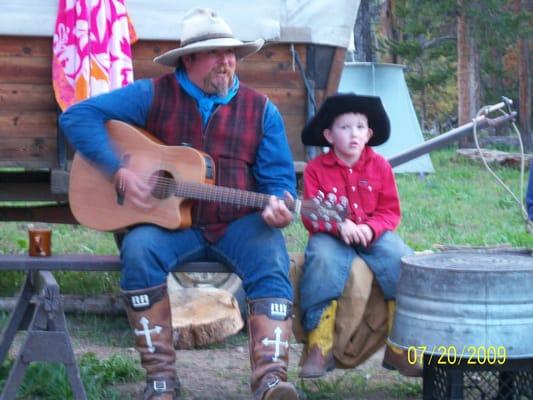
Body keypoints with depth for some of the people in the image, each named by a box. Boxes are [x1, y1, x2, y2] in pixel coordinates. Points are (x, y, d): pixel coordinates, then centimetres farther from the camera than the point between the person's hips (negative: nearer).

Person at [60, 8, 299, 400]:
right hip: (169, 222, -1)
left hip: (238, 224, 1)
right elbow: (78, 116, -6)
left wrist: (275, 207, -20)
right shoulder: (153, 95, -2)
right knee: (139, 250, -32)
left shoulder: (261, 109, 5)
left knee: (272, 263, -29)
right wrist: (120, 172, -17)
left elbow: (279, 177, 5)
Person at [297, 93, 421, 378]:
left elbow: (390, 212, 4)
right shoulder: (316, 169, 1)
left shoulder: (379, 166, 6)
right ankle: (320, 347, -31)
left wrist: (370, 228, -17)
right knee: (323, 259, -36)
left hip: (374, 234, 2)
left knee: (401, 260, -28)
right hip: (332, 236, -2)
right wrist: (339, 225, -23)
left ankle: (400, 347, -18)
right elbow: (311, 216, -3)